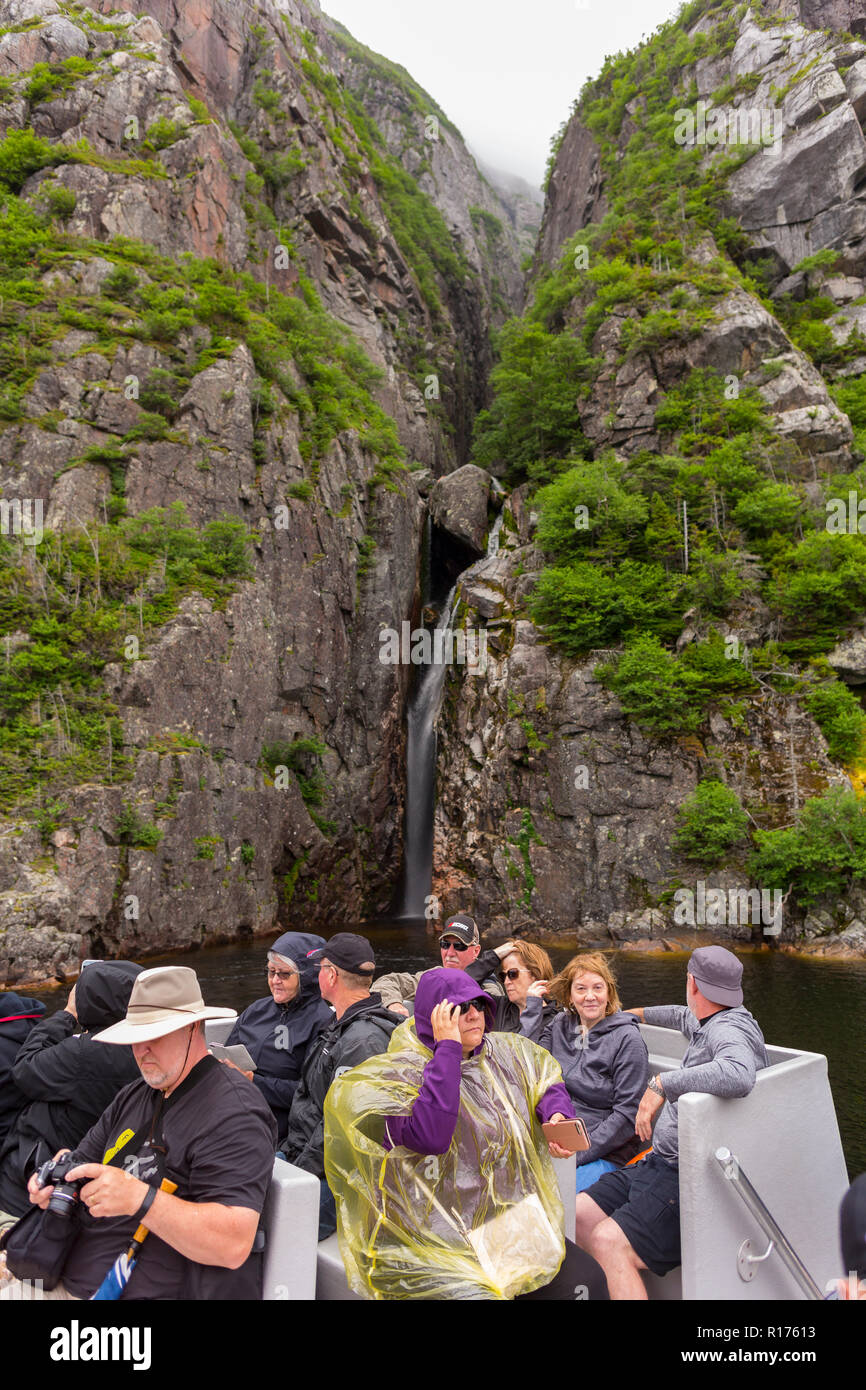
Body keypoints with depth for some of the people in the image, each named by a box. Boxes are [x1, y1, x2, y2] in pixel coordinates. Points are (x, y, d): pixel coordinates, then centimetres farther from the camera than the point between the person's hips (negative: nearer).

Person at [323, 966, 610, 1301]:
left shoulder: (505, 1052, 6)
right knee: (481, 1294, -29)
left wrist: (557, 1116, -2)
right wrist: (447, 1048, -25)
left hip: (508, 1225, 6)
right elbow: (431, 1138, -30)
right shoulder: (400, 1072, -14)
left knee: (588, 1279, -8)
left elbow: (548, 1083, 21)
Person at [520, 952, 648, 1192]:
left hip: (604, 1152, -5)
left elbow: (627, 1114, -9)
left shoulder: (627, 1039, -6)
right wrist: (532, 1008, 0)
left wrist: (580, 1153, -15)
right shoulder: (559, 1026, 10)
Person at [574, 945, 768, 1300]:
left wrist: (662, 1083, -33)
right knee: (578, 1215, 1)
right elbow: (683, 1016, 41)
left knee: (609, 1241, -26)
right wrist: (640, 1014, 56)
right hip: (660, 1162, 10)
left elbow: (737, 1074, -41)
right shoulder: (707, 1024, 15)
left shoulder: (729, 1029, -17)